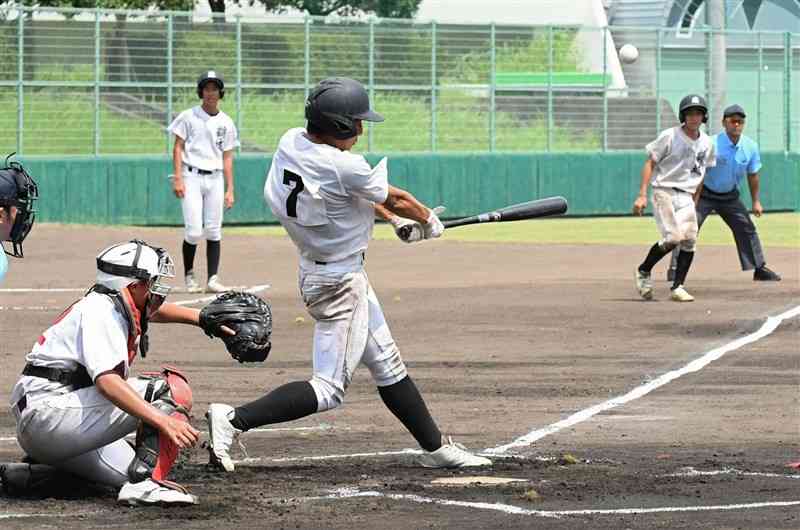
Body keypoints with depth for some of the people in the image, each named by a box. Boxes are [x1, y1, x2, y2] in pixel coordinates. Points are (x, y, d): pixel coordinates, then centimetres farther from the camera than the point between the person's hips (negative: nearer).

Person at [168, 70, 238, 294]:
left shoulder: (226, 123, 11)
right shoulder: (188, 117, 1)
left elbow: (227, 157, 12)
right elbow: (178, 147, -1)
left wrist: (230, 189, 6)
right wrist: (178, 179, -11)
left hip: (215, 178, 3)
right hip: (192, 176, -3)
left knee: (214, 231, 0)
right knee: (194, 231, -10)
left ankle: (213, 279, 2)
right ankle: (189, 275, 8)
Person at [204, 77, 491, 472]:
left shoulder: (291, 142, -3)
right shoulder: (345, 167, -27)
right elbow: (397, 200, -8)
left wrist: (395, 219, 13)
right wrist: (429, 221, 12)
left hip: (315, 271, 10)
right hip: (340, 282, -10)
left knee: (388, 365, 19)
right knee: (329, 390, -6)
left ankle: (436, 448, 30)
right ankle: (234, 420, -13)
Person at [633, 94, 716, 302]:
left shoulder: (706, 143, 8)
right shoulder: (670, 136, -8)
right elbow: (650, 162, -6)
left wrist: (695, 203, 18)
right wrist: (642, 195, -14)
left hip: (686, 197, 5)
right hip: (664, 191, -5)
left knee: (690, 239, -8)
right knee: (673, 237, -18)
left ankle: (677, 287, -1)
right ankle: (643, 271, 3)